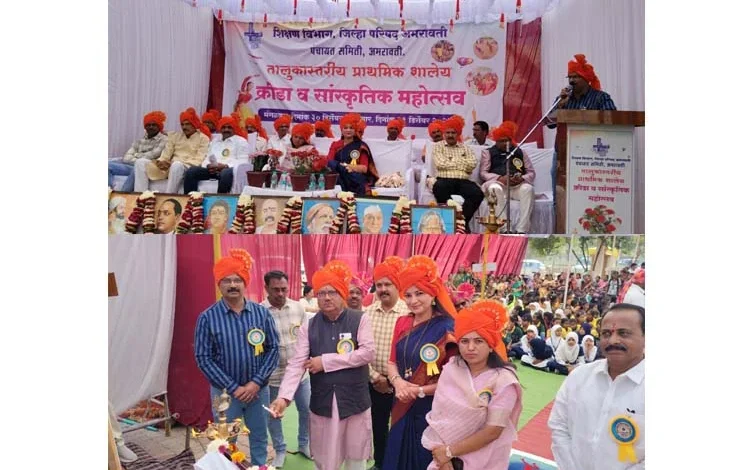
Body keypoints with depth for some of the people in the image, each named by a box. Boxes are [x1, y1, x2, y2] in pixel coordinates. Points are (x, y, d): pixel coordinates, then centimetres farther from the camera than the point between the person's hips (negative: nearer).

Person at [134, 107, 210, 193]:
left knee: (177, 165, -40)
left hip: (188, 168, -6)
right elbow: (166, 154, 13)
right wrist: (159, 161, -13)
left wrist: (173, 162, -16)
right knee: (140, 162, -9)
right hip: (169, 167, 6)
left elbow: (198, 161, -7)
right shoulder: (175, 136, 20)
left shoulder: (203, 138, 4)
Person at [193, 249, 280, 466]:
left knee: (259, 439, 17)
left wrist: (256, 383, -12)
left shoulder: (262, 313, -4)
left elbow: (273, 349, -2)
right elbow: (203, 358, -10)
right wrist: (234, 388, -14)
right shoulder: (207, 318, -10)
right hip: (224, 392, -2)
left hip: (258, 389, 2)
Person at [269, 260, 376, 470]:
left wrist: (326, 362, -17)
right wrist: (284, 397, -22)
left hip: (354, 400, -1)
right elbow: (296, 363, -7)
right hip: (322, 403, 2)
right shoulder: (308, 327, 1)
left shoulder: (359, 320, -5)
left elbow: (368, 353, -17)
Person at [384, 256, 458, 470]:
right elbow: (392, 362, 7)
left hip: (432, 410, -5)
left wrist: (420, 391, -20)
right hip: (403, 407, 5)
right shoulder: (402, 323, 2)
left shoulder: (447, 328, -16)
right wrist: (397, 382, -13)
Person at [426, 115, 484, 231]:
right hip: (444, 180, -2)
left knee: (477, 193, -29)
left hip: (463, 181, 2)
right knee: (440, 188, -39)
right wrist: (461, 162, 8)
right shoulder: (438, 146, 16)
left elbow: (472, 164, 4)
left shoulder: (465, 148, 22)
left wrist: (452, 161, 5)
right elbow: (441, 164, -2)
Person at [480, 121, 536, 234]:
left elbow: (531, 172, 16)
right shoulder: (488, 153, 18)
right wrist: (500, 178, -13)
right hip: (497, 182, -1)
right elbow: (483, 173, 5)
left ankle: (522, 230, -36)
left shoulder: (520, 152, 23)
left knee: (528, 189, -32)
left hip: (517, 185, 2)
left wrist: (522, 178, -8)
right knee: (495, 189, -38)